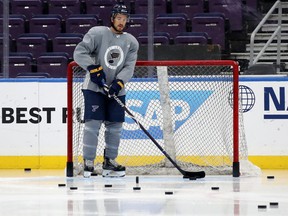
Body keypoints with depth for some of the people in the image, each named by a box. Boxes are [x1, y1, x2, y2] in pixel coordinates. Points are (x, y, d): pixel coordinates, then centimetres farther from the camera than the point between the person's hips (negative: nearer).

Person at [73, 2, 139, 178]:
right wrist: (94, 68, -24)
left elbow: (129, 67, -3)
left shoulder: (131, 42, 6)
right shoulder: (97, 33, -7)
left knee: (115, 126, 5)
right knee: (93, 123, -11)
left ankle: (109, 162, 16)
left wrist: (119, 83, -20)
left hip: (116, 90, 5)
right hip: (94, 87, -5)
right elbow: (79, 52, -13)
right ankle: (88, 163, -6)